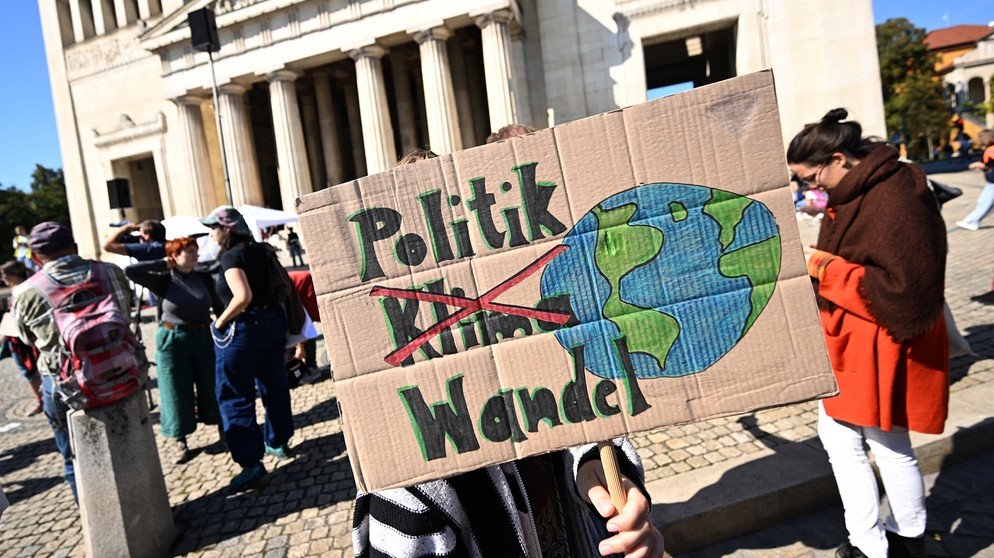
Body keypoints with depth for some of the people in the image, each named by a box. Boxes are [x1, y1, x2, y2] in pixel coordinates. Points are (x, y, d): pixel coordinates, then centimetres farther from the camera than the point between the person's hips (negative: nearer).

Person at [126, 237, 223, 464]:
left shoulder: (204, 278, 0)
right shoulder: (164, 281, -9)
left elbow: (218, 306, 7)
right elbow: (130, 271, -21)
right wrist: (162, 264, -14)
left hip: (203, 337, 3)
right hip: (173, 341, -2)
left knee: (211, 388, 12)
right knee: (177, 393, 6)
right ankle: (179, 441, 20)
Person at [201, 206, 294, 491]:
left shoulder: (232, 256, -17)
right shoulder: (261, 251, 8)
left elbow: (243, 297, -29)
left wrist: (221, 321, -16)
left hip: (243, 329, -9)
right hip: (273, 322, 9)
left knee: (235, 396, 1)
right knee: (273, 384, 20)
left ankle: (251, 464, 1)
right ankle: (279, 441, 36)